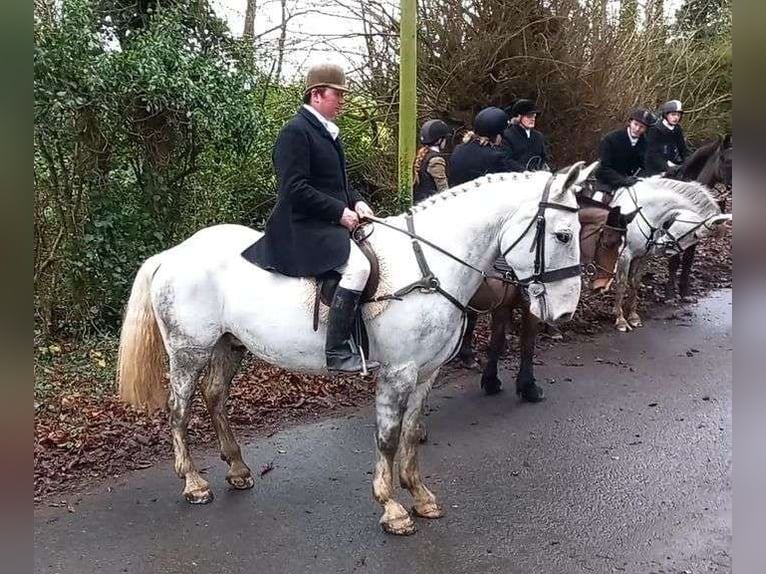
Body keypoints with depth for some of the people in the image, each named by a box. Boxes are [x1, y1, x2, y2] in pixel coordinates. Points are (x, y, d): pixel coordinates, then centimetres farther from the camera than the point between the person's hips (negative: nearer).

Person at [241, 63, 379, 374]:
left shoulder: (327, 131, 18)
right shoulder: (295, 131, -11)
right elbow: (296, 188, -20)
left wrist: (356, 201, 5)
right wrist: (340, 212, -19)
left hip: (329, 223, 11)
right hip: (303, 226, -11)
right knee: (357, 266, -28)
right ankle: (337, 352, -23)